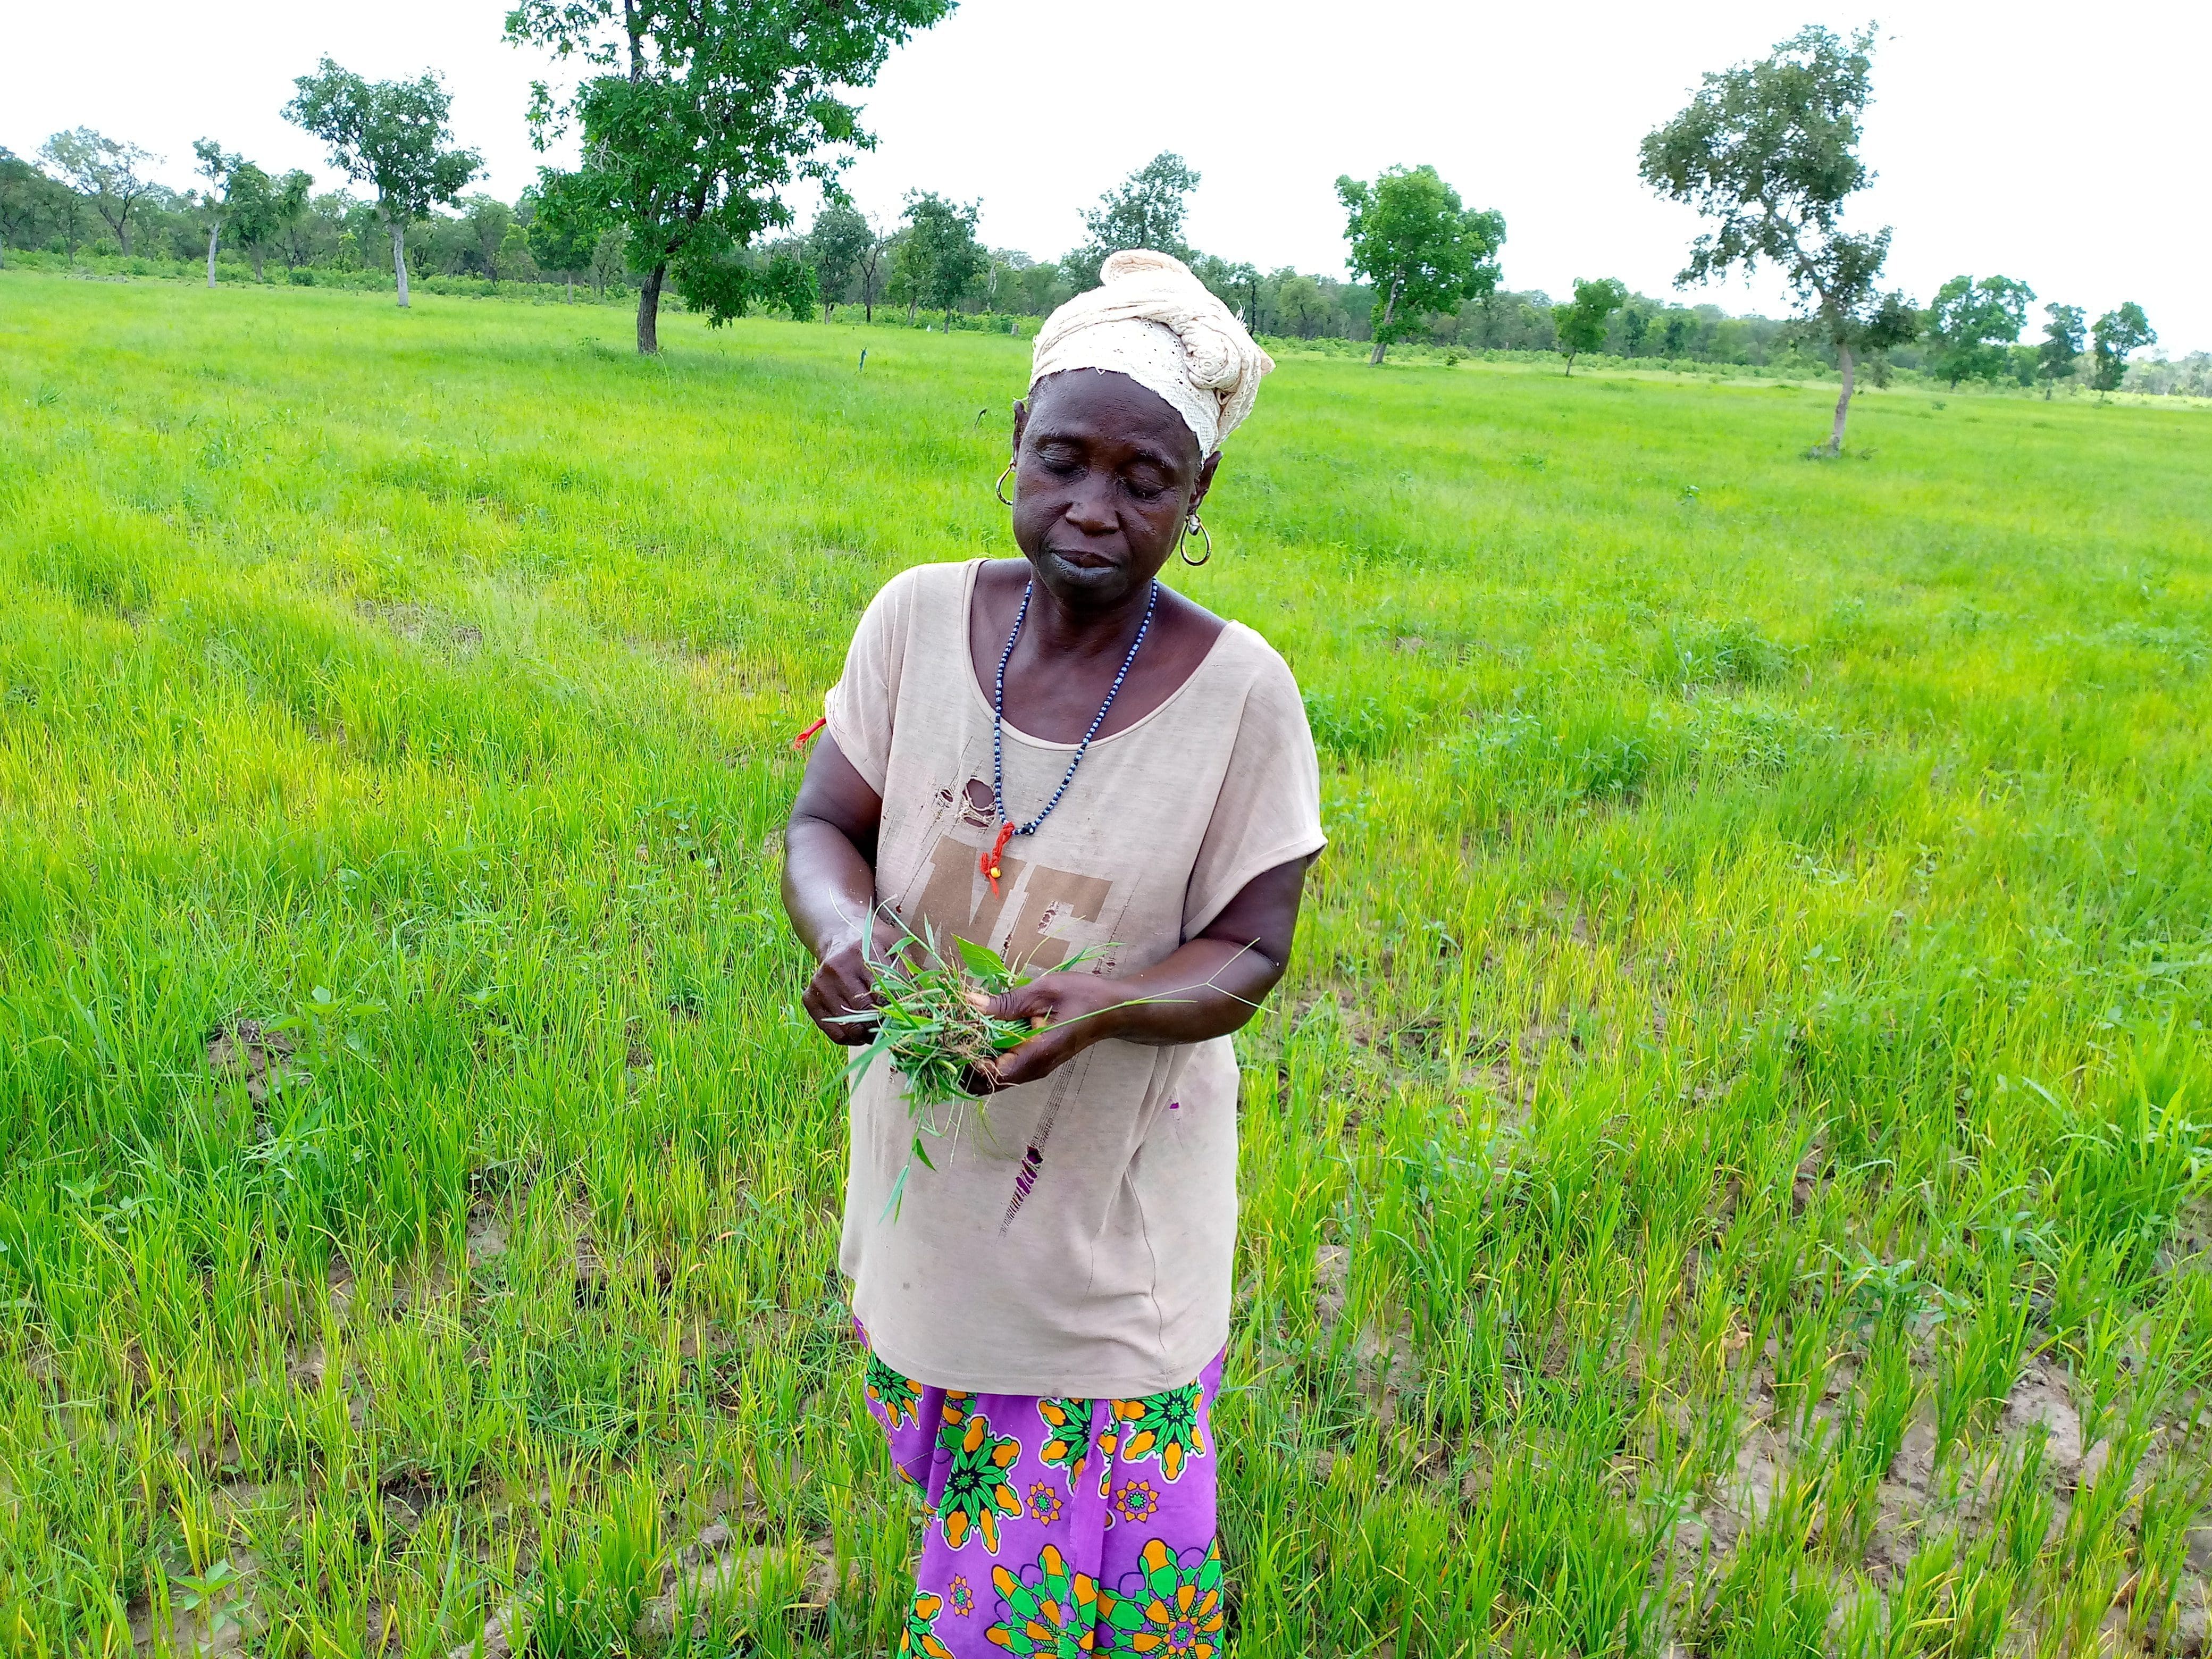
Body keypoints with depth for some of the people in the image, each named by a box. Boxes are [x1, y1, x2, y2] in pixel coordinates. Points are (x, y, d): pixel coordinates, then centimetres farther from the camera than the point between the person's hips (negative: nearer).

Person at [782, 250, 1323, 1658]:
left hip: (1109, 1193, -3)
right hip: (925, 1167, 3)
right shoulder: (921, 616, -9)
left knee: (1088, 1543, 11)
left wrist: (1103, 1005, -32)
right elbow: (823, 829, -3)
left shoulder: (1238, 690, -17)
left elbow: (1246, 955, -12)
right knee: (959, 1485, 24)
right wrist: (845, 929, -26)